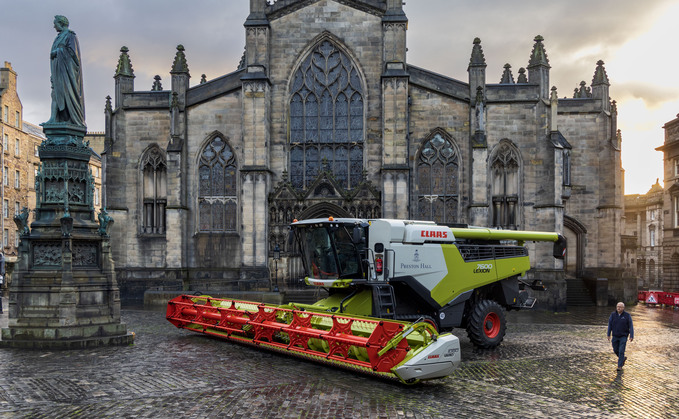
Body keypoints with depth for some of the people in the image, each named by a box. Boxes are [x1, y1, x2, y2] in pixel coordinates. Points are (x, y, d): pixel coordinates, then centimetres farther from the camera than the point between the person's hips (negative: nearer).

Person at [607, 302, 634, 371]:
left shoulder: (627, 315, -9)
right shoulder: (613, 315, -2)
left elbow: (631, 326, -8)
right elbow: (610, 325, 2)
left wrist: (631, 336, -13)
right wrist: (608, 335, 0)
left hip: (623, 336, -3)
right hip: (615, 336, 3)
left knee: (621, 351, -8)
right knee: (616, 350, 10)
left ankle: (620, 366, -1)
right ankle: (623, 358, 39)